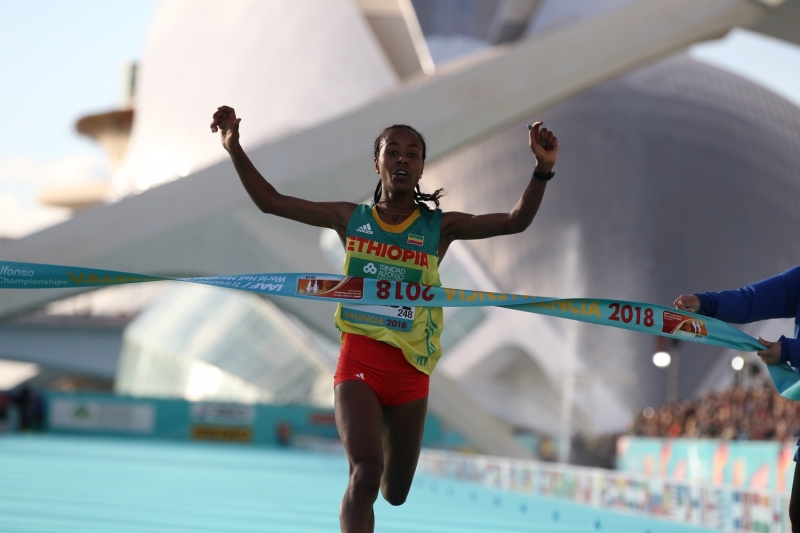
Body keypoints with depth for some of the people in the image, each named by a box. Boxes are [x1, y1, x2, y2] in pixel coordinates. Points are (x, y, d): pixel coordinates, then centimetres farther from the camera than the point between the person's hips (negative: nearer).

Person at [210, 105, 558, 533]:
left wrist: (543, 170, -22)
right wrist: (234, 148, -3)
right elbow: (270, 201, 7)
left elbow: (515, 221, -7)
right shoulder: (351, 219, 5)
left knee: (395, 493, 15)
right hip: (359, 362, -2)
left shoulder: (439, 226, 3)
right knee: (366, 471, -26)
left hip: (410, 373, 2)